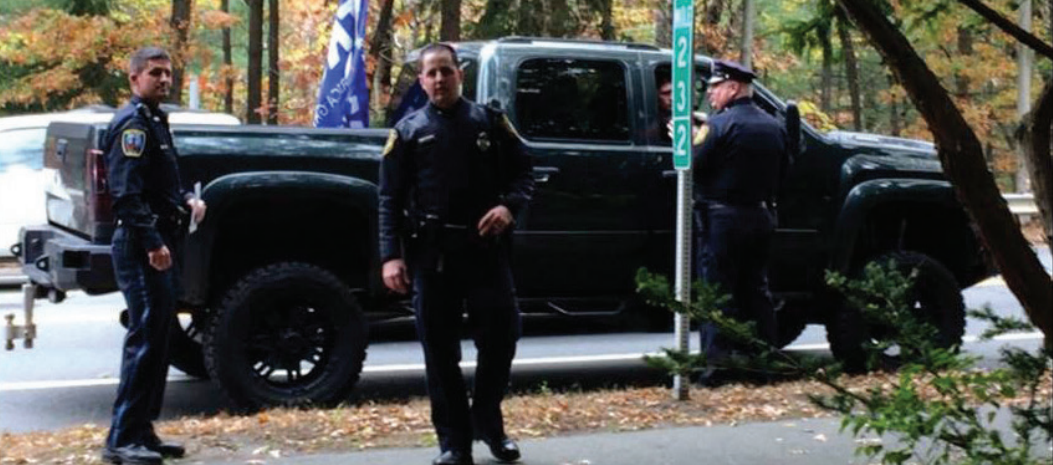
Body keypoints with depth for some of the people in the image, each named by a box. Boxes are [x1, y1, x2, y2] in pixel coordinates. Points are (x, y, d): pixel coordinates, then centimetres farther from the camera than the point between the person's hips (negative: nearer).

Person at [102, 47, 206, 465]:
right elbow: (126, 193, -21)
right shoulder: (132, 123, -11)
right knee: (144, 340, -10)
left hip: (161, 245, 10)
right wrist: (152, 242, -26)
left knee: (157, 341, 12)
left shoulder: (154, 121, 20)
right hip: (142, 247, -10)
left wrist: (185, 202, 11)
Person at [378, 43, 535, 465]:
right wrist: (391, 255, -7)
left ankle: (487, 420, 23)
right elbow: (390, 200, 4)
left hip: (486, 249, 1)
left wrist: (509, 206, -12)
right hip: (431, 254, 0)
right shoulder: (408, 131, 7)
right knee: (440, 350, 2)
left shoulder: (490, 122, 9)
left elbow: (523, 173, 10)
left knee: (501, 334, 0)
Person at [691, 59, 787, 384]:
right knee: (756, 291, 14)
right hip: (760, 218, 7)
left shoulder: (720, 124, -13)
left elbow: (690, 165, -15)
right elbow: (781, 172, 16)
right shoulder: (774, 126, 11)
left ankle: (717, 365, -6)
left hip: (722, 218, -7)